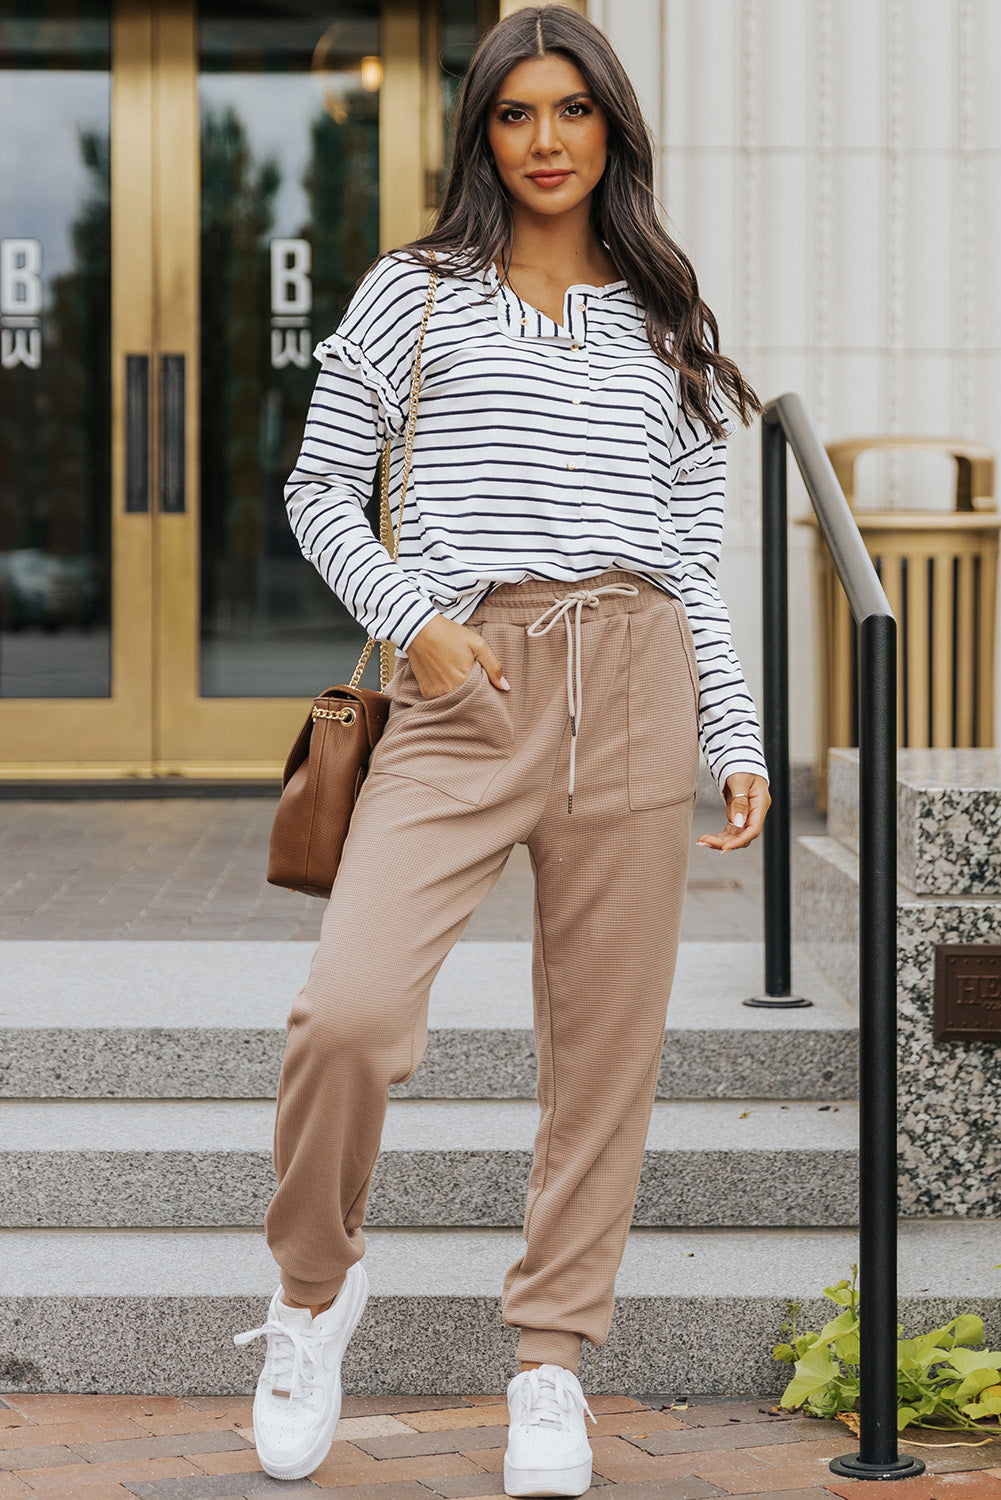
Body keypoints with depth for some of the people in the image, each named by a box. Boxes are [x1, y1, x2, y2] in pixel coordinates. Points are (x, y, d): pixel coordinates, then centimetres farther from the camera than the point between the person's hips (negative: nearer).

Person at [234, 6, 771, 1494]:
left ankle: (552, 1365, 16)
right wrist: (410, 618, -4)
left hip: (634, 684, 2)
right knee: (348, 1010, -18)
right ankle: (315, 1286, 10)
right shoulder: (413, 295, 11)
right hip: (464, 688, -2)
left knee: (604, 1042, 2)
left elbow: (697, 554, 16)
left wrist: (739, 741, 8)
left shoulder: (667, 327, 16)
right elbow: (319, 490, 12)